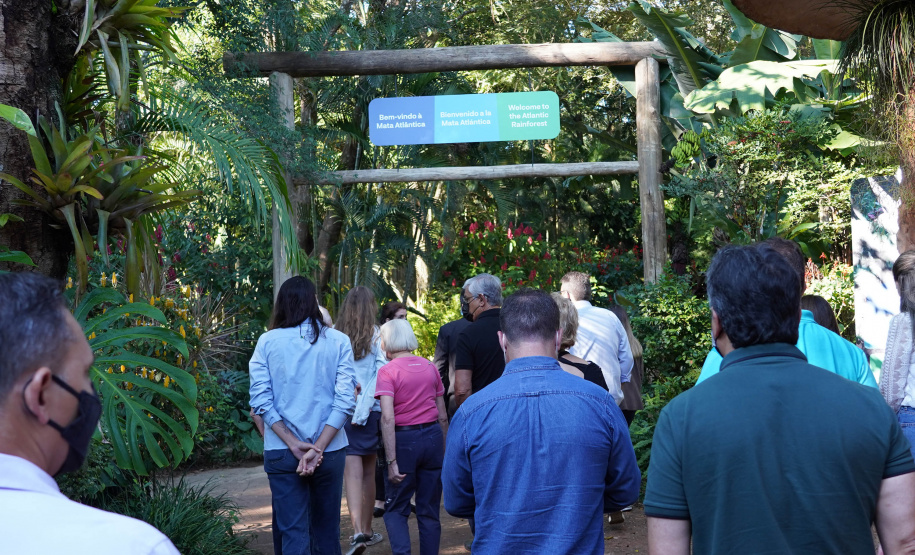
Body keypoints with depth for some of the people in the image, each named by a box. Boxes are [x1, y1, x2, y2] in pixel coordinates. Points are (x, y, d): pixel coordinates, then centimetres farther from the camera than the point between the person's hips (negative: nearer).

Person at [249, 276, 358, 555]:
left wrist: (293, 445, -9)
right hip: (329, 450, 1)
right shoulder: (338, 341, -2)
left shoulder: (268, 342, -2)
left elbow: (260, 400, -8)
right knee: (326, 531, 13)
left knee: (293, 532, 3)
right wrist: (317, 448, -11)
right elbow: (345, 400, -9)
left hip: (281, 453, -1)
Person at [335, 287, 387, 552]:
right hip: (368, 411, 0)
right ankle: (367, 530, 24)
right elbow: (380, 375, -8)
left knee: (352, 471, -2)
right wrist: (363, 410, -7)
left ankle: (358, 530, -18)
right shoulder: (377, 336, -3)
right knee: (368, 472, 14)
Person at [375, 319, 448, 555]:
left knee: (396, 510, 9)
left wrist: (392, 462, -15)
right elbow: (443, 416, 10)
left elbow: (388, 418, -15)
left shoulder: (387, 371, -6)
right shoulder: (430, 367, 7)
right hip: (433, 437, 4)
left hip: (404, 439, -4)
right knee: (429, 511, 11)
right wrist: (444, 450, 21)